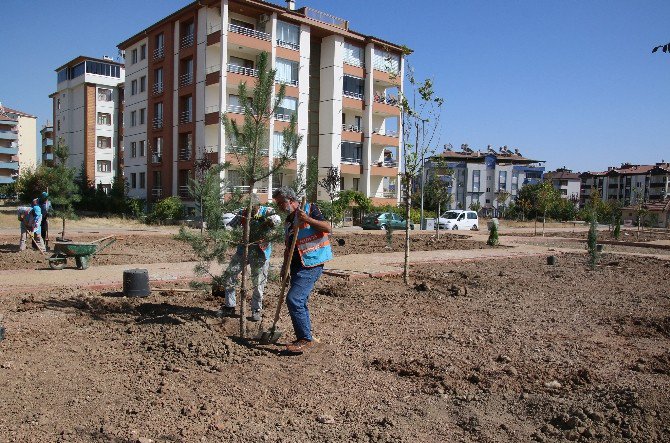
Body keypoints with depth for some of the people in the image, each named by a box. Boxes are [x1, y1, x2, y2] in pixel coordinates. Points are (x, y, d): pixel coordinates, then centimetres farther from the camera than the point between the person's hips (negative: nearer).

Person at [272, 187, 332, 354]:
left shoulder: (309, 209, -5)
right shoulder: (288, 221, 19)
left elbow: (328, 228, -14)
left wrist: (308, 219, -25)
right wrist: (285, 268, 16)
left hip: (311, 264, -9)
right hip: (298, 265, 9)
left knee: (294, 299, -17)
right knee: (300, 301, 12)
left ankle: (306, 339, -9)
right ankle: (304, 338, 23)